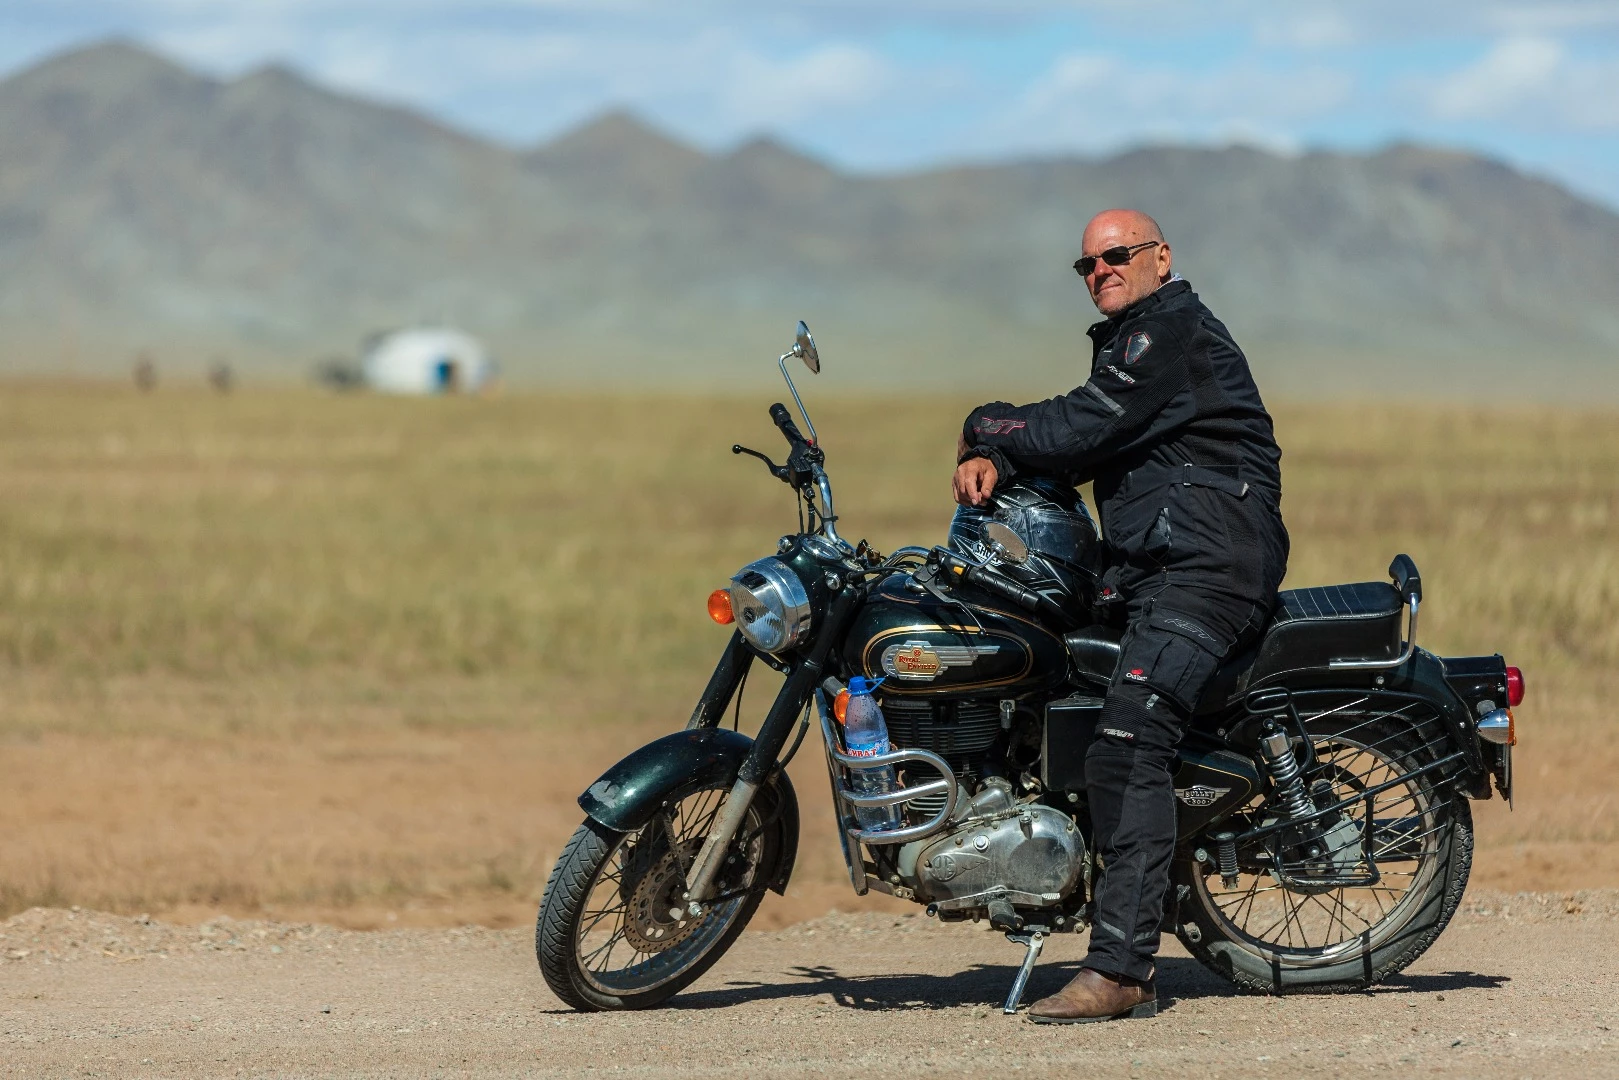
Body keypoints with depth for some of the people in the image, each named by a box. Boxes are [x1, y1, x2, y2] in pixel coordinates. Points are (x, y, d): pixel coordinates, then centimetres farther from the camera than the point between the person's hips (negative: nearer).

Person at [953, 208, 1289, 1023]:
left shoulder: (1173, 330, -7)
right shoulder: (1128, 342, 25)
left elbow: (1085, 427, -14)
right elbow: (1075, 444, 18)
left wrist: (986, 428, 2)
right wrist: (995, 460, -2)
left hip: (1206, 565, -11)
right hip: (1144, 569, 11)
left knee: (1126, 746, -24)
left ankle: (1119, 968, -30)